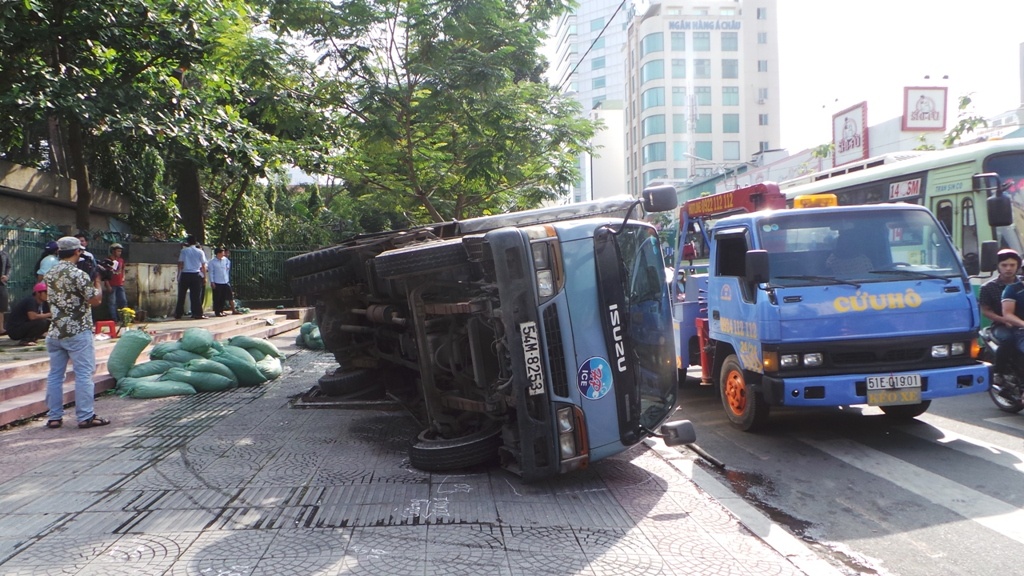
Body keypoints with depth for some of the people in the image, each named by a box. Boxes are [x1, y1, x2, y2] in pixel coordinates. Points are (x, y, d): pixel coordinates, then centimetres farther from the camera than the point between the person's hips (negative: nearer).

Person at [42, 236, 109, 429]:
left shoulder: (50, 274, 8)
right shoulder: (78, 274, -15)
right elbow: (96, 300, -14)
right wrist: (97, 281, 1)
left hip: (55, 332, 7)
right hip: (77, 333, -7)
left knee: (55, 374, 10)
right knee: (84, 374, -2)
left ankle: (54, 417, 15)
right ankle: (85, 417, 0)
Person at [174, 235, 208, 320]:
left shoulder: (184, 251, 1)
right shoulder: (200, 252, 3)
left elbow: (180, 263, -2)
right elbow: (203, 266, 2)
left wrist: (178, 275, 5)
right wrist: (205, 277, 8)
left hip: (185, 275, 0)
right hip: (196, 275, 0)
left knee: (181, 295, 7)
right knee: (196, 296, 2)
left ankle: (178, 314, 10)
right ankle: (198, 314, -1)